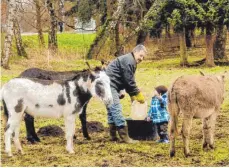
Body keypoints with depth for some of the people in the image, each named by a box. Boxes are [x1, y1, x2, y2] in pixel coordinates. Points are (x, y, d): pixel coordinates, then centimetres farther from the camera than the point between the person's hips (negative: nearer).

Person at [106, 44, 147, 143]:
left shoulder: (130, 61, 19)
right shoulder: (129, 61, -14)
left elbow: (128, 81, 22)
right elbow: (129, 81, -16)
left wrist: (132, 95, 15)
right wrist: (138, 94, -8)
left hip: (109, 85, 12)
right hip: (110, 84, -12)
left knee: (112, 110, 13)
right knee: (116, 109, -12)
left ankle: (113, 136, 18)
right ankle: (124, 137, -14)